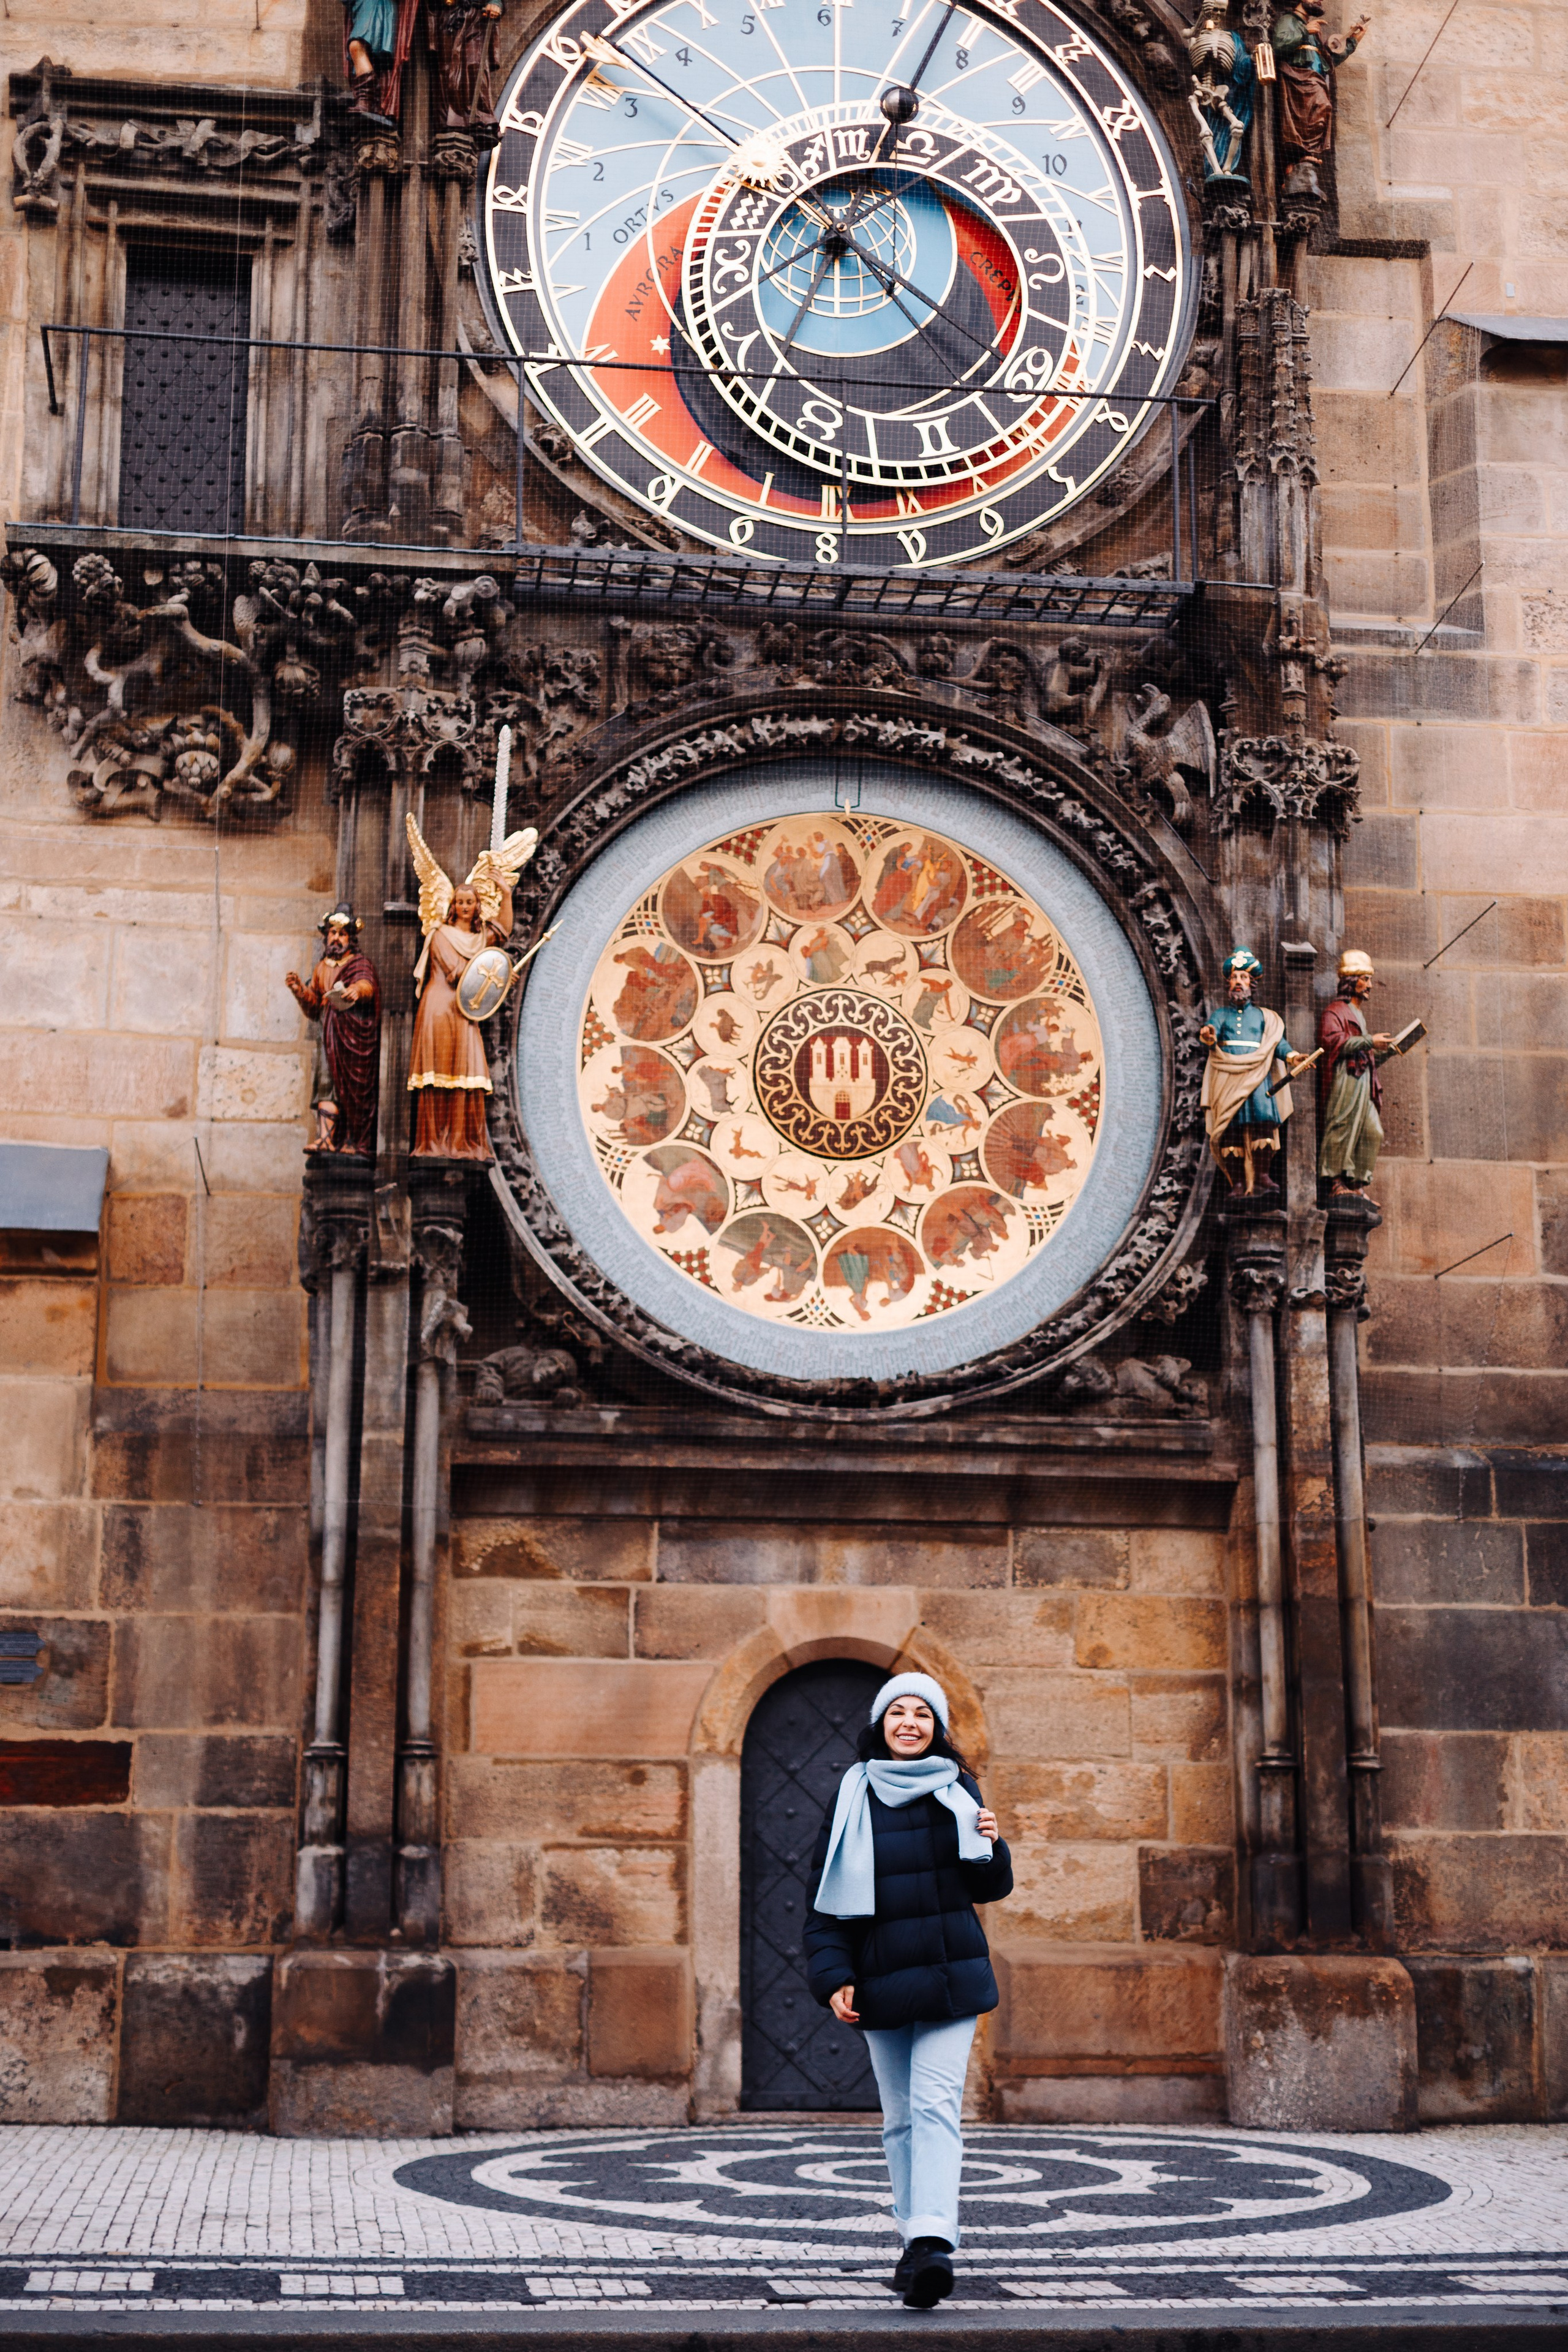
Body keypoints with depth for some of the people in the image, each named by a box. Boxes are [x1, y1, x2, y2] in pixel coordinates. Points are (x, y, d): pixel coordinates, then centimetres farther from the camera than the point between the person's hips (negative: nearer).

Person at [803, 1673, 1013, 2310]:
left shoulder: (957, 1791, 6)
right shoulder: (853, 1798, 3)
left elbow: (989, 1889, 10)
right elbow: (828, 1895, 3)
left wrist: (989, 1845, -11)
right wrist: (834, 1976, -7)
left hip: (950, 1977, -1)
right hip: (881, 1982, 1)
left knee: (936, 2104, -14)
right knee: (900, 2115, 8)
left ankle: (933, 2243, -24)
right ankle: (915, 2240, 18)